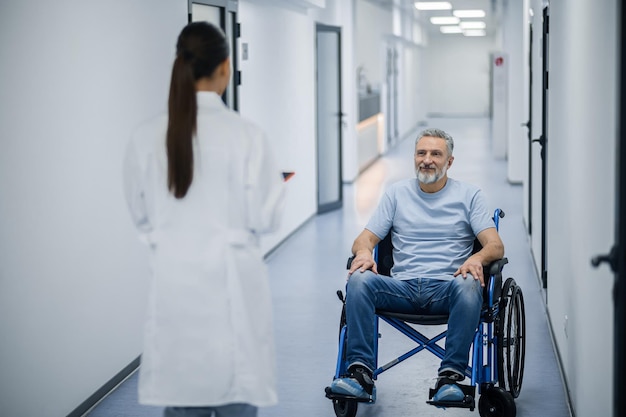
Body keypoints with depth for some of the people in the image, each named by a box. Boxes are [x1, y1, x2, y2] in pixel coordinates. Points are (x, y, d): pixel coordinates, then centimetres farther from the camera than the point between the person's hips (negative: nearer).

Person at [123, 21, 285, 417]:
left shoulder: (146, 136, -4)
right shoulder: (245, 133, -13)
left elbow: (141, 212, 7)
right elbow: (265, 217, -8)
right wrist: (278, 186, 12)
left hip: (174, 280, 3)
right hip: (231, 280, -3)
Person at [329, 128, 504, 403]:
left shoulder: (468, 195, 11)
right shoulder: (397, 194, 17)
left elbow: (496, 246, 2)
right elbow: (365, 238, 12)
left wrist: (477, 258, -23)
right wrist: (363, 252, -14)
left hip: (446, 289, -2)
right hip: (403, 287, 2)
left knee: (469, 285, -36)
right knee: (358, 279, -28)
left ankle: (450, 376, -33)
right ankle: (361, 374, -30)